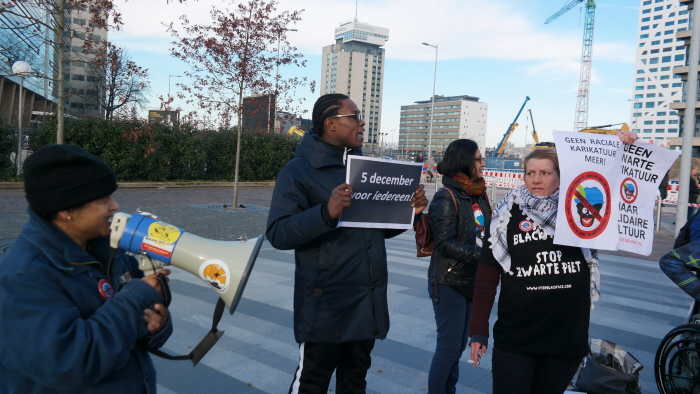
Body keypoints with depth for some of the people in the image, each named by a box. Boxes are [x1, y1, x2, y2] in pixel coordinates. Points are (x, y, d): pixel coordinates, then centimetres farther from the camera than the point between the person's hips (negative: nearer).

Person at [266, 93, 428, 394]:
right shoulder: (299, 171, -9)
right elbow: (278, 233, -19)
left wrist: (409, 211, -3)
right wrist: (327, 213, -34)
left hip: (368, 302, 7)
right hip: (326, 305, -6)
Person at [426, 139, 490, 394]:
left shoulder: (479, 195, 8)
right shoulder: (446, 198, -15)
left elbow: (484, 233, 12)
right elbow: (445, 243, -21)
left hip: (473, 281, 7)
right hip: (449, 283, -7)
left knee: (459, 344, 16)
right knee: (449, 346, 0)